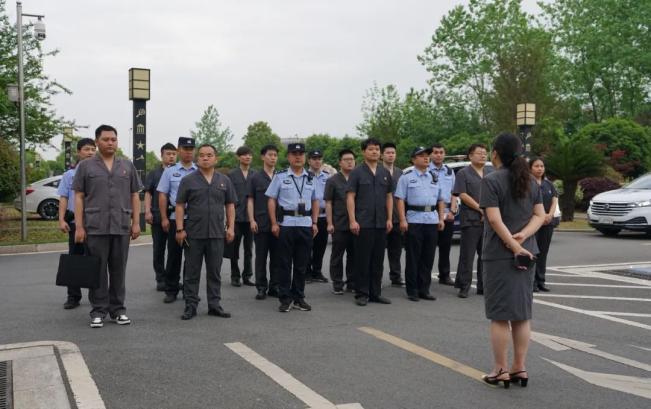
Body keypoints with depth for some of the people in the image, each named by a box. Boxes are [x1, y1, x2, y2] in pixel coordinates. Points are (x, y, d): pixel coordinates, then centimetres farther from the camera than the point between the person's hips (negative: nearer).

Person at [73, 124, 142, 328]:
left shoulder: (127, 166, 11)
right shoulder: (85, 166, 4)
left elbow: (134, 196, 11)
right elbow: (79, 197, 2)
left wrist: (136, 222, 3)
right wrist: (79, 226, -5)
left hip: (122, 227, 2)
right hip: (95, 227, -2)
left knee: (118, 271, 7)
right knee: (97, 271, 2)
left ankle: (118, 309, 16)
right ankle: (98, 311, 10)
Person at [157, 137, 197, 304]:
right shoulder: (170, 171, 5)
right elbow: (162, 195, 3)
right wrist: (164, 218, -3)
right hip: (175, 218, -1)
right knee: (174, 254, 3)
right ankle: (171, 290, 12)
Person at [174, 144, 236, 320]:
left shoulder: (224, 181, 9)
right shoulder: (188, 180, 1)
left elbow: (230, 205, 11)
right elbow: (180, 206, 1)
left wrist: (231, 227, 3)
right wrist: (180, 229, -6)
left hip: (217, 233, 2)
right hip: (193, 234, -2)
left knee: (215, 272, 8)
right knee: (192, 273, 4)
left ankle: (214, 305, 16)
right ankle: (191, 305, 12)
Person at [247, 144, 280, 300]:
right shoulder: (256, 177, 4)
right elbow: (250, 199, 3)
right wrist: (252, 220, -6)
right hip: (261, 224, -2)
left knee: (276, 257, 6)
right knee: (261, 257, 3)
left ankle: (274, 287, 15)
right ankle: (261, 287, 10)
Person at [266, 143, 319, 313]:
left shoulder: (310, 178, 13)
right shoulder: (280, 176, 2)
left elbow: (315, 201, 18)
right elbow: (271, 200, 0)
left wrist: (314, 223, 9)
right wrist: (274, 223, -7)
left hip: (306, 224, 3)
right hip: (286, 224, -3)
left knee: (302, 264, 8)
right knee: (284, 263, 1)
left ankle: (298, 298, 17)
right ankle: (285, 299, 8)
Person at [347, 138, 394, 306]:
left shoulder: (385, 173, 12)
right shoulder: (357, 172, -2)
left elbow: (389, 197, 13)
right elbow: (350, 197, -6)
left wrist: (389, 219, 5)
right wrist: (352, 220, -14)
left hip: (381, 223, 5)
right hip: (363, 223, -4)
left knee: (378, 260, 9)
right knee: (362, 260, 0)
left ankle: (376, 293, 17)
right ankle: (361, 294, 8)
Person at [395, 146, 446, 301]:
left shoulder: (434, 177, 18)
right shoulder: (407, 177, 2)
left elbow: (440, 200, 21)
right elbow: (400, 199, -5)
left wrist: (441, 218, 10)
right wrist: (402, 220, -13)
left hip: (432, 220, 5)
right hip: (414, 220, -5)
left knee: (428, 257, 7)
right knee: (413, 258, 0)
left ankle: (424, 289, 16)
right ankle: (412, 290, 8)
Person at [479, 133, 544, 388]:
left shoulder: (492, 180, -10)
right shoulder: (530, 181, 10)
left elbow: (495, 219, -19)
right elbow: (540, 215, 4)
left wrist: (515, 245, -17)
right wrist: (523, 236, -9)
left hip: (499, 255, -6)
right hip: (526, 254, 6)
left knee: (499, 315, 2)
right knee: (522, 313, 12)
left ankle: (501, 370, 7)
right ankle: (520, 368, 16)